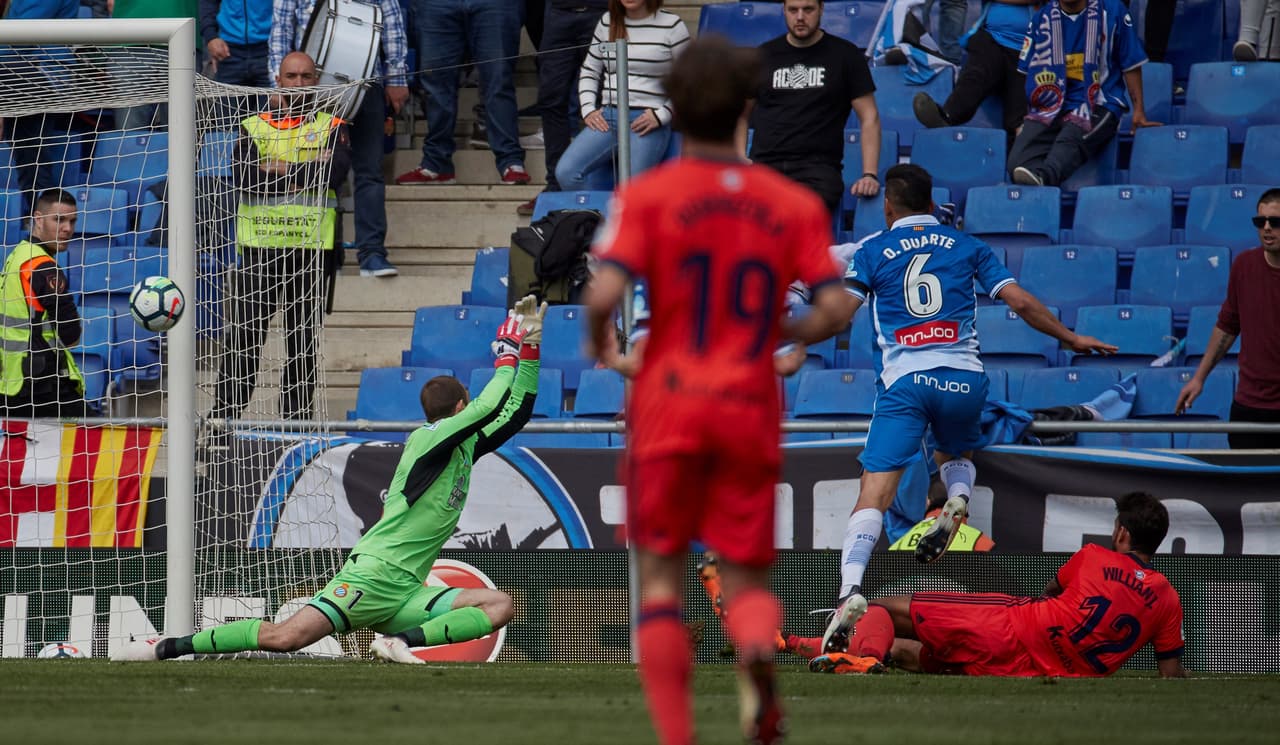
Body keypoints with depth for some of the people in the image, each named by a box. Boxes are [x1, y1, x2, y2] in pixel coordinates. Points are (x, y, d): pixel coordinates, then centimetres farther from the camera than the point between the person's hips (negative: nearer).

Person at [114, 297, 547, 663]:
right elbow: (490, 408, -15)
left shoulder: (463, 448, 19)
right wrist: (508, 355, 0)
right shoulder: (428, 439, -5)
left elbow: (515, 415, 24)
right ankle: (166, 648, -15)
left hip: (404, 595, 8)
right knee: (286, 637, -24)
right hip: (370, 577, -8)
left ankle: (402, 641, -21)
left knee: (500, 606, -8)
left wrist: (529, 348, 14)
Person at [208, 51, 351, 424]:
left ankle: (296, 419, 8)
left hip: (310, 252, 0)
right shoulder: (253, 127, 12)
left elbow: (335, 170, -10)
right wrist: (307, 170, -8)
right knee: (242, 339, -5)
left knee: (303, 344, 3)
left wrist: (280, 170, -8)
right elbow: (243, 176, -7)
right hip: (259, 249, 0)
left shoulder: (332, 128, 10)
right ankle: (222, 416, -4)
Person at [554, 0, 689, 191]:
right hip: (607, 117, 4)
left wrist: (661, 115, -8)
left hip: (646, 121, -4)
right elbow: (589, 71, 22)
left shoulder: (671, 26, 2)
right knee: (565, 172, -18)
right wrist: (588, 110, 6)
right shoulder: (607, 23, 14)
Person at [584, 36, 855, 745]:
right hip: (751, 410, 2)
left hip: (669, 404, -2)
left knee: (661, 574, 8)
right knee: (746, 576, 8)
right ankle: (758, 648, -29)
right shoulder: (794, 203, 4)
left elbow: (604, 295, -16)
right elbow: (835, 310, -2)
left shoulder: (646, 195, -4)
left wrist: (604, 350, 4)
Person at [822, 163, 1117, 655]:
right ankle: (957, 501, -4)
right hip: (963, 378, 2)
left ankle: (851, 589, -28)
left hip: (904, 379, -2)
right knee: (955, 456, 31)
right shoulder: (966, 246, 16)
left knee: (874, 495, -8)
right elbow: (1021, 302, 11)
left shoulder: (873, 251, 10)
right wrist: (1070, 338, 24)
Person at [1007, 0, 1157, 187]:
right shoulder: (1042, 19, 14)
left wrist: (1139, 112, 1)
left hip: (1098, 104, -5)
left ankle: (1043, 176, -63)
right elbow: (1031, 72, 18)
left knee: (1070, 140, -39)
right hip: (1051, 107, 5)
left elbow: (1131, 66, 9)